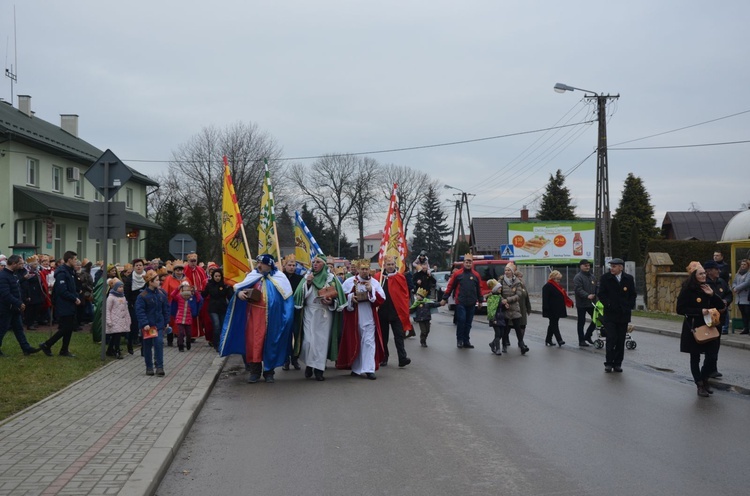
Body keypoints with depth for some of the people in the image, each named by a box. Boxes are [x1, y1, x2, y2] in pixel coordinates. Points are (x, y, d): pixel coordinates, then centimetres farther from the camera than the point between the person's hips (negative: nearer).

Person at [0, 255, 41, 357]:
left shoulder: (12, 274, 10)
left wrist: (20, 303, 10)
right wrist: (19, 303, -26)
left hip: (14, 308, 10)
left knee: (19, 328, 10)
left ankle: (26, 348, 13)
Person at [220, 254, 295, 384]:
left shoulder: (279, 279, -2)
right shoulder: (253, 276, 8)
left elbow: (286, 298, -3)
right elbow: (240, 287, 9)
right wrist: (239, 292, -16)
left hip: (270, 317, -2)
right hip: (254, 315, 2)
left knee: (269, 343, 5)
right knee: (253, 342, 2)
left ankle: (269, 371, 16)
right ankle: (254, 371, 11)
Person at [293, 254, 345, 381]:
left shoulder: (331, 278, 3)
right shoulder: (308, 276, 6)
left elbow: (338, 295, 3)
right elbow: (300, 294, -2)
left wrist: (331, 301, -15)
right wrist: (307, 283, -15)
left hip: (325, 314, -1)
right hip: (309, 313, 1)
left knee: (322, 340, -1)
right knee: (308, 340, -6)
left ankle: (319, 369, 5)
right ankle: (309, 365, 14)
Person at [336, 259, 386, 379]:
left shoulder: (374, 283, 4)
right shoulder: (349, 282, 1)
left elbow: (381, 299, -3)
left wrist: (371, 290, -16)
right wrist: (350, 298, -14)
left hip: (368, 318, 0)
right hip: (353, 318, 0)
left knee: (369, 342, -6)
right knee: (354, 343, 8)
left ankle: (369, 369, -6)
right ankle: (355, 368, 21)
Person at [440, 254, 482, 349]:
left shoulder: (476, 275, 8)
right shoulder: (457, 274, 0)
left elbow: (478, 289, 14)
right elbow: (450, 286, 1)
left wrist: (480, 300, 16)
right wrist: (444, 298, 0)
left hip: (471, 303, 3)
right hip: (460, 303, -3)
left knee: (468, 322, 8)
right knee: (461, 320, -6)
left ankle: (466, 341, 16)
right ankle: (459, 340, 6)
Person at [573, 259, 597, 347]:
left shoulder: (592, 276, 13)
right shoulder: (578, 277, -11)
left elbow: (596, 288, 16)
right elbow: (578, 289, -22)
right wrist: (587, 295, -33)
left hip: (591, 303, 7)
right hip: (582, 304, -7)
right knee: (581, 322, 2)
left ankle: (587, 336, 23)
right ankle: (581, 340, 8)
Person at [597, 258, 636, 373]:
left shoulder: (629, 279, 5)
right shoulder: (605, 278, 0)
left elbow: (633, 294, 10)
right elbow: (601, 294, -1)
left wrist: (630, 306, -2)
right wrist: (608, 304, -11)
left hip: (624, 315, 2)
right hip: (610, 314, -2)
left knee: (621, 340, 5)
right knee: (611, 338, -8)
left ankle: (617, 363, 13)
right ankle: (609, 363, 1)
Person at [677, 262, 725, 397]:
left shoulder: (708, 288, 8)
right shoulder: (687, 290, -9)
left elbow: (721, 306, 8)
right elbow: (680, 309, -13)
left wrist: (712, 294, -9)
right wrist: (700, 311, -19)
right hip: (693, 328, -4)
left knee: (712, 356, 1)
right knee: (695, 357, 6)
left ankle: (704, 379, 27)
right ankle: (700, 385, 21)